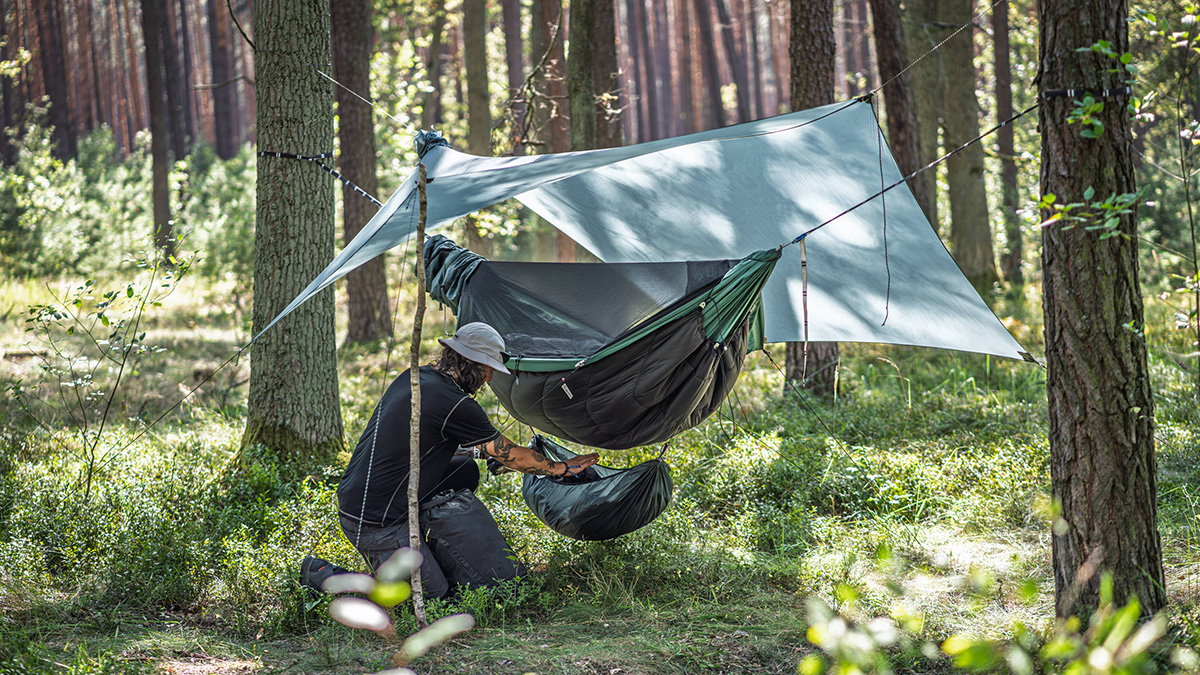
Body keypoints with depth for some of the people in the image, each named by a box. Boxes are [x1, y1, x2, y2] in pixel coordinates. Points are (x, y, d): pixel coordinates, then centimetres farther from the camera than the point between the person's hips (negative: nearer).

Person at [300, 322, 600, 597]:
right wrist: (561, 469, 7)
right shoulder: (455, 405, -18)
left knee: (466, 470, 13)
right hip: (375, 524, -9)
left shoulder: (412, 378, 8)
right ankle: (323, 574, -1)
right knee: (433, 597, -4)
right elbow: (510, 454, -7)